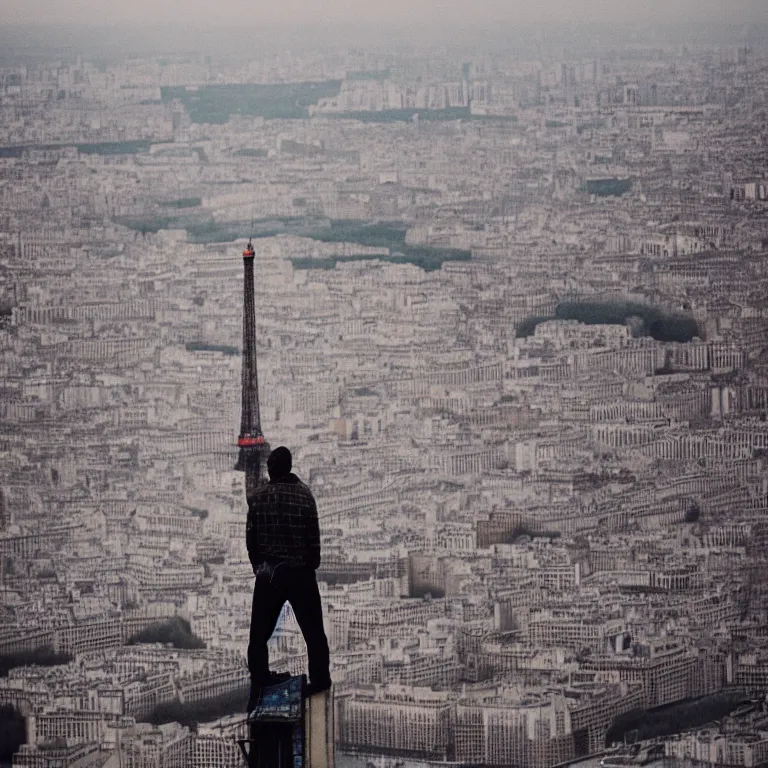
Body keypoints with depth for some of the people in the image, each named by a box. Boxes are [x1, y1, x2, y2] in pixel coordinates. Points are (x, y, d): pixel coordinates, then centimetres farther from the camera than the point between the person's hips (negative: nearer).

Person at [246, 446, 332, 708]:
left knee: (259, 634, 12)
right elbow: (313, 536, -6)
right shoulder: (303, 494, -8)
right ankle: (320, 682, 16)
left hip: (267, 573, 1)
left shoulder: (258, 496, -5)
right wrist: (313, 564, 9)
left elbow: (251, 536, 0)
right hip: (300, 573, -1)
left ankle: (259, 688, 14)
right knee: (313, 631, 10)